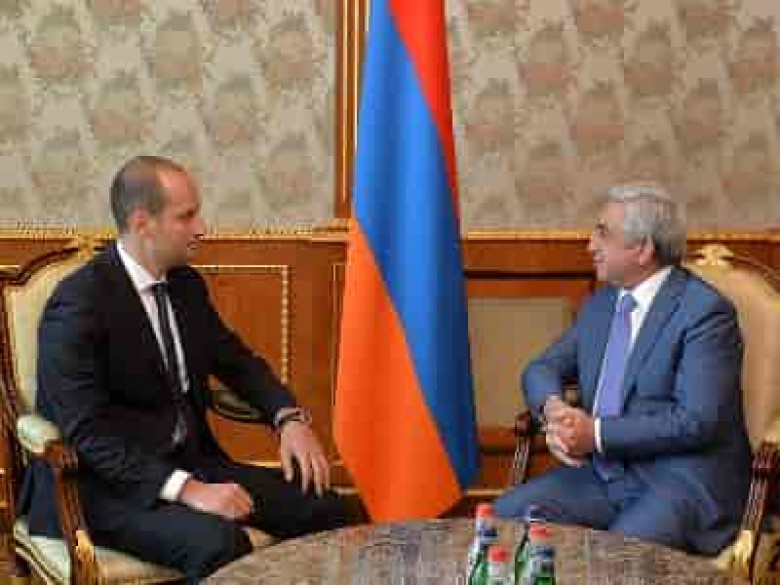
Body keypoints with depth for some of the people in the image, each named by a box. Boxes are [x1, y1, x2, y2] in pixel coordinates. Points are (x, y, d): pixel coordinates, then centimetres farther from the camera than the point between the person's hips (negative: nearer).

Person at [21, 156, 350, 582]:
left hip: (188, 462, 7)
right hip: (105, 484, -7)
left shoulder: (186, 284, 7)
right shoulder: (79, 304, -17)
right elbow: (86, 432, -22)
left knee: (324, 508, -9)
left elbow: (236, 361, 17)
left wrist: (289, 418, -3)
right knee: (219, 543, -33)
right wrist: (187, 490, -30)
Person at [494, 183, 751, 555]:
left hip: (681, 482, -6)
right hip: (602, 475, 6)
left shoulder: (705, 311, -10)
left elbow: (697, 421, -18)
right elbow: (544, 367, 16)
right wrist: (552, 407, -8)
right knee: (506, 513, -15)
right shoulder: (600, 303, 14)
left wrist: (598, 434, -19)